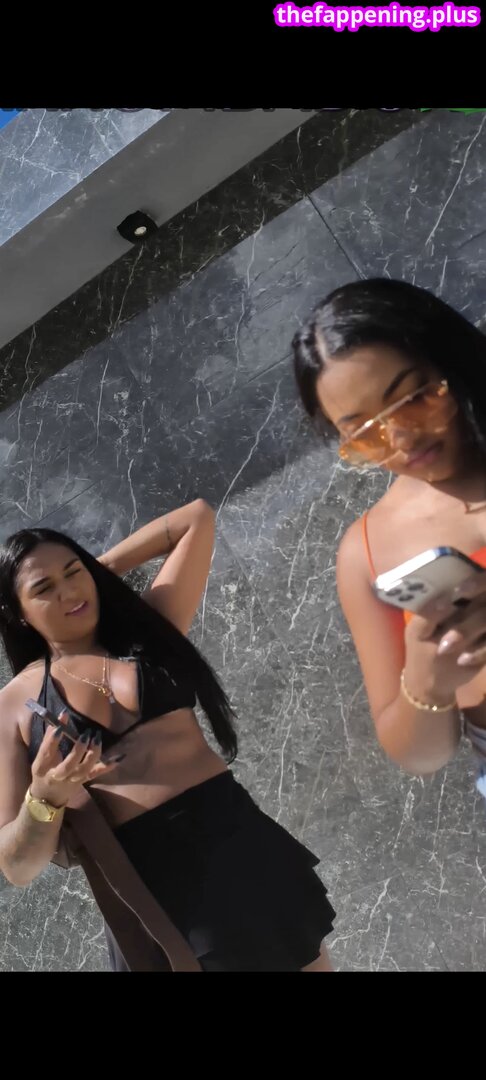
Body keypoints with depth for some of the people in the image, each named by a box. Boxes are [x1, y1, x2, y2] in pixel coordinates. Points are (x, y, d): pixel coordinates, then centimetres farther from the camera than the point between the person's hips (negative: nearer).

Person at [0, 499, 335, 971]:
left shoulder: (150, 624, 8)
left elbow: (198, 518, 14)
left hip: (239, 842, 2)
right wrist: (44, 797, -20)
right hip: (146, 883, -2)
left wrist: (100, 569, 13)